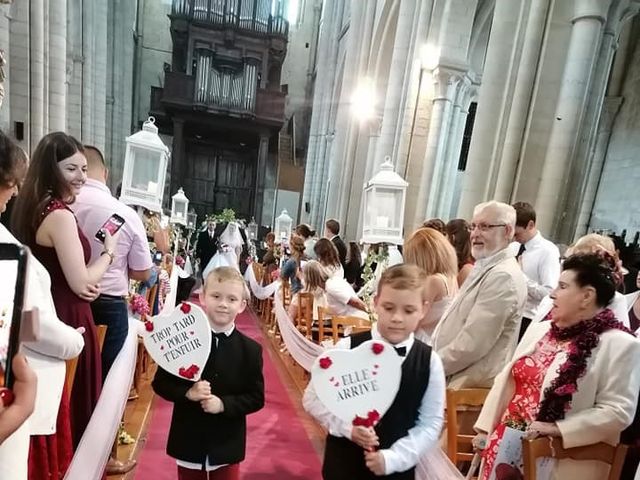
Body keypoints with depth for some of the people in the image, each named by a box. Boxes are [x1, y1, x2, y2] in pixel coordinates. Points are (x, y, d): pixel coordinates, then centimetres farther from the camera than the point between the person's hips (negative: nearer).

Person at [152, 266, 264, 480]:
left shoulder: (251, 350, -10)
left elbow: (256, 398, -8)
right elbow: (160, 383, -5)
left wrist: (223, 404, -22)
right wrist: (188, 393, -22)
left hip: (227, 444, 0)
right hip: (188, 440, 1)